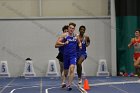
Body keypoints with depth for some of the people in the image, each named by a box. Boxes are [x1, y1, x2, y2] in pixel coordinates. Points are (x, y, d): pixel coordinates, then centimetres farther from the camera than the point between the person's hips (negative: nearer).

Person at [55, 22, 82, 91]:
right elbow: (57, 43, -9)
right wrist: (64, 43, -23)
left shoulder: (76, 36, 5)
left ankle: (69, 85, -17)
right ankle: (63, 82, 38)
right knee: (66, 71, 12)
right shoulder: (64, 35, -4)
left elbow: (79, 42, 24)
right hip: (66, 55, 0)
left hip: (73, 55, 1)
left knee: (72, 69, -19)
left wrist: (80, 45, 3)